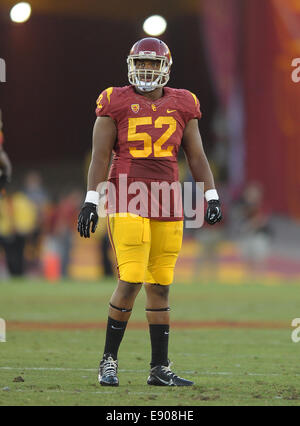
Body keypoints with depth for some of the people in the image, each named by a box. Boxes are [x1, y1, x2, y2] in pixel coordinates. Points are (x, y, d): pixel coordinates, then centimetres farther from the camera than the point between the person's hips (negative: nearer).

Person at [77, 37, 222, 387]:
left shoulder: (182, 105, 11)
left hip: (167, 205, 4)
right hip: (128, 201, -4)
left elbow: (196, 156, 14)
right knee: (131, 281, -12)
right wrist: (91, 200, -7)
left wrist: (212, 196, 6)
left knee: (160, 286, 6)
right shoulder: (116, 103, 1)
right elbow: (100, 155, -1)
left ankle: (160, 368, 11)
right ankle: (109, 361, 1)